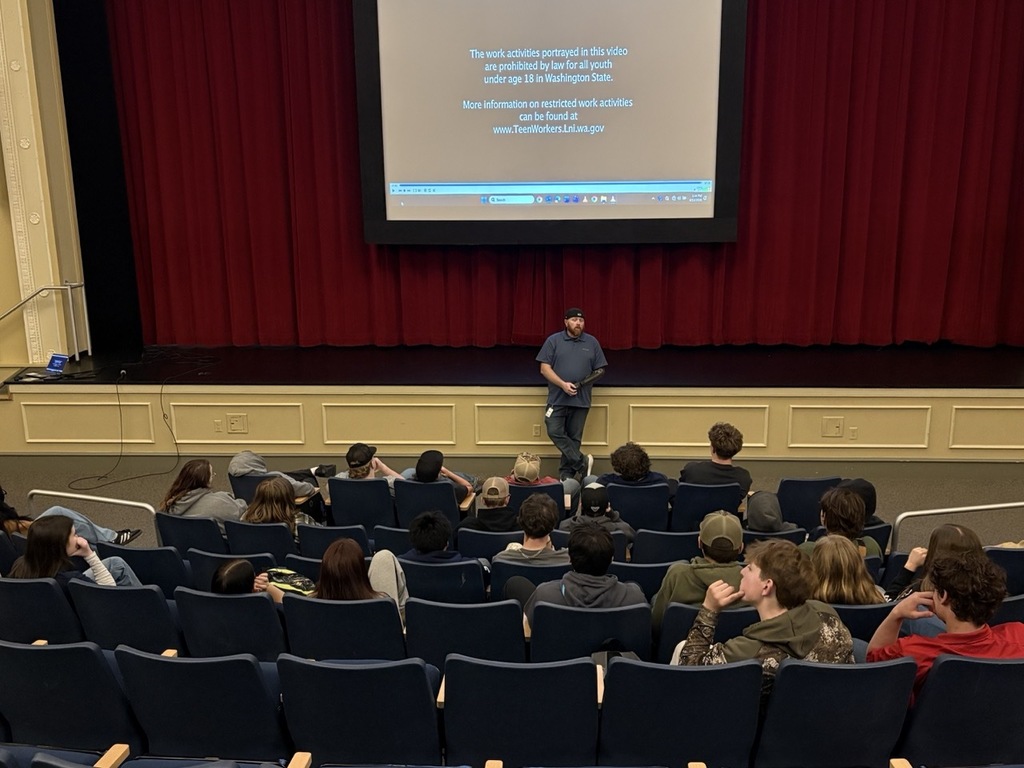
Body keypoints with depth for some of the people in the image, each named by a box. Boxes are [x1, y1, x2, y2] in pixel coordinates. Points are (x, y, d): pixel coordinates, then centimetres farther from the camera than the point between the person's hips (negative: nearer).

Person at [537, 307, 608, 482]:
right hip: (557, 398, -1)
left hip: (581, 399, 1)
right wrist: (563, 384, -15)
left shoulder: (592, 343, 8)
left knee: (574, 438, 4)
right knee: (555, 432, -11)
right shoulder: (553, 341, 2)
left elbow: (599, 369, 11)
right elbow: (545, 368, -3)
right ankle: (582, 462, 1)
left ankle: (566, 474, 13)